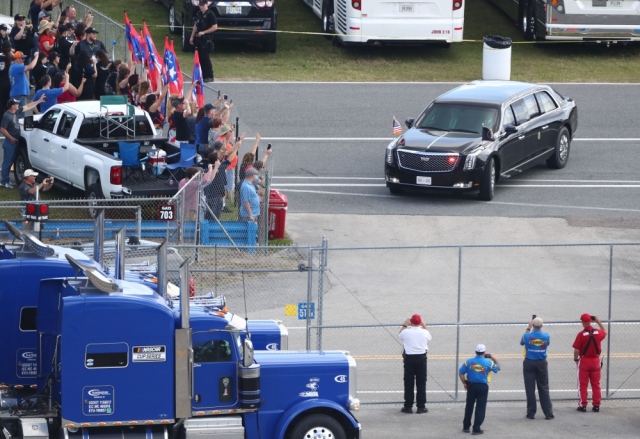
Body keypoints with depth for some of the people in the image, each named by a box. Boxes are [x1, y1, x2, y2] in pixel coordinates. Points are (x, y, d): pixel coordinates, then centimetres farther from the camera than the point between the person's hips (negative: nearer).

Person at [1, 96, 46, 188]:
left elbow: (27, 107, 14)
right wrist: (11, 138, -19)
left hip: (15, 142, 9)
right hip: (10, 142, -9)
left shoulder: (16, 111, 4)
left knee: (10, 161, 13)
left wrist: (39, 101, 14)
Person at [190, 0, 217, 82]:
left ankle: (209, 76, -4)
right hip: (198, 39, 7)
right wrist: (192, 36, 17)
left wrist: (203, 32, -17)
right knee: (200, 57, 6)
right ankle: (202, 75, 13)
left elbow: (215, 27, -13)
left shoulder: (210, 14, -9)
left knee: (205, 57, -9)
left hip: (206, 39, -7)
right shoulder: (198, 14, 14)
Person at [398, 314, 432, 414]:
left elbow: (399, 335, 14)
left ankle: (408, 406, 6)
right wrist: (424, 326, 25)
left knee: (409, 383, 5)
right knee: (421, 382, 5)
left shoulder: (406, 332, -9)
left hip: (409, 358, -1)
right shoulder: (424, 332, -6)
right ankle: (421, 406, 6)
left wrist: (405, 325, 23)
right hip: (421, 358, 1)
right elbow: (429, 337, 19)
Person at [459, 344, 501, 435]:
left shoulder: (468, 361, -5)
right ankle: (476, 429, 2)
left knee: (469, 407, 16)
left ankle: (466, 427, 23)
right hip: (483, 387, -2)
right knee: (480, 408, 4)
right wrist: (495, 359, 23)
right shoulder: (488, 363, -9)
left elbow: (460, 373, -4)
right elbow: (498, 368, 8)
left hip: (471, 386, 2)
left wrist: (464, 383, 8)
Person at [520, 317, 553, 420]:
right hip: (541, 364, 1)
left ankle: (531, 413, 5)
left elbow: (522, 341, 12)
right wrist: (539, 329, 19)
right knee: (544, 389, 6)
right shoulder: (546, 336, -7)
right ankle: (548, 413, 4)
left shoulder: (527, 336, -11)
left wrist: (528, 329, 15)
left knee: (530, 389, 4)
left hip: (529, 364, -1)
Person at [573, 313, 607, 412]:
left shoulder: (581, 334, -14)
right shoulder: (598, 333, -3)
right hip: (596, 361, 3)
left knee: (583, 385, 5)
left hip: (584, 361, -3)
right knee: (596, 384, 11)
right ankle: (596, 405, 12)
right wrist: (598, 322, 26)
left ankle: (583, 405, 6)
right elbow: (604, 332, 23)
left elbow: (576, 350, -14)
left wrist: (576, 359, 2)